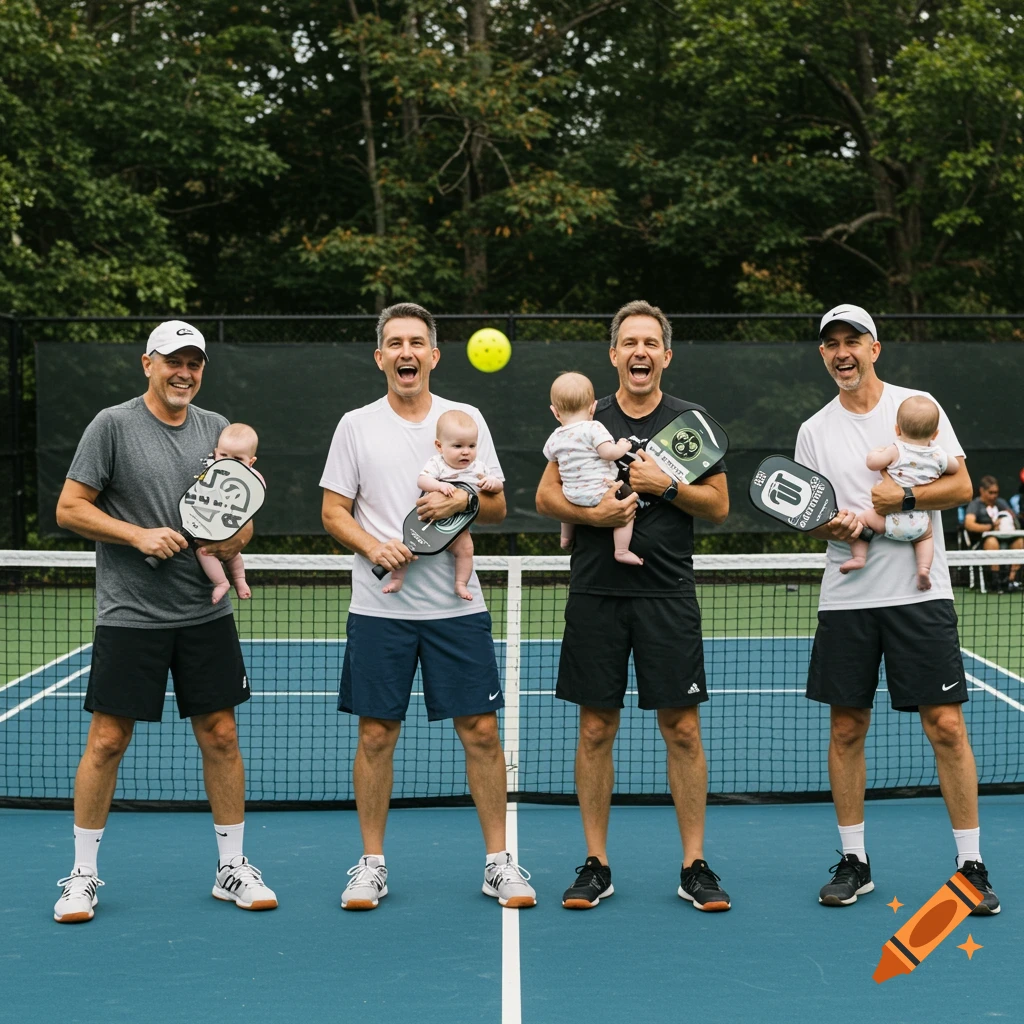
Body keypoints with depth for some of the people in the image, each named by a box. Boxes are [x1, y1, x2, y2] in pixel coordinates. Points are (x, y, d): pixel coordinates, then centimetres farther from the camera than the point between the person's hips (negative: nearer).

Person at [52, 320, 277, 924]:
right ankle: (83, 874, 13)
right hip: (129, 615, -4)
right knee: (107, 741, -1)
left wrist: (237, 538, -7)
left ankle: (233, 868, 18)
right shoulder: (112, 426, -5)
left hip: (206, 613, 4)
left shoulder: (218, 429, 9)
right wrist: (139, 535, -16)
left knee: (221, 736, 5)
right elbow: (69, 509, -5)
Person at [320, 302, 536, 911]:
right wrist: (374, 546, -14)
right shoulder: (356, 426, 5)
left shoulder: (466, 418, 6)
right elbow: (334, 513, 4)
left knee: (481, 730, -1)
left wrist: (464, 501, -14)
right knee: (376, 735, 3)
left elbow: (498, 508, 8)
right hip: (379, 609, 0)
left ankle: (499, 861, 11)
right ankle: (372, 864, 15)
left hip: (458, 608, 0)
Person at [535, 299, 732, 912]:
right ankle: (596, 865, 14)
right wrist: (591, 513, -11)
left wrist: (667, 485, -12)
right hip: (596, 593, 1)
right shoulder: (585, 420, 7)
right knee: (596, 730, 4)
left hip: (668, 595, -1)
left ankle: (695, 866, 8)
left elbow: (719, 505, 4)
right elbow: (547, 495, 8)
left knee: (683, 730, -1)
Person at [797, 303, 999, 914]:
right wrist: (837, 524, -11)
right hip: (847, 597, 3)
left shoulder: (917, 405, 2)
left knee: (947, 726, -5)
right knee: (847, 729, 5)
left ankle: (971, 865, 4)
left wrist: (905, 497, -16)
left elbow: (961, 485, -1)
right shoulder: (815, 431, 9)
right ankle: (854, 862, 16)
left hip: (920, 592, -3)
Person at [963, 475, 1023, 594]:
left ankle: (1012, 578, -26)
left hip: (1004, 537, 5)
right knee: (992, 541, -39)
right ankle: (996, 582, -36)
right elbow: (969, 524, -14)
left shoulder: (1000, 503, 20)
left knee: (1020, 541, -24)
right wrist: (990, 527, -25)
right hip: (981, 541, -5)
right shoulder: (975, 504, 3)